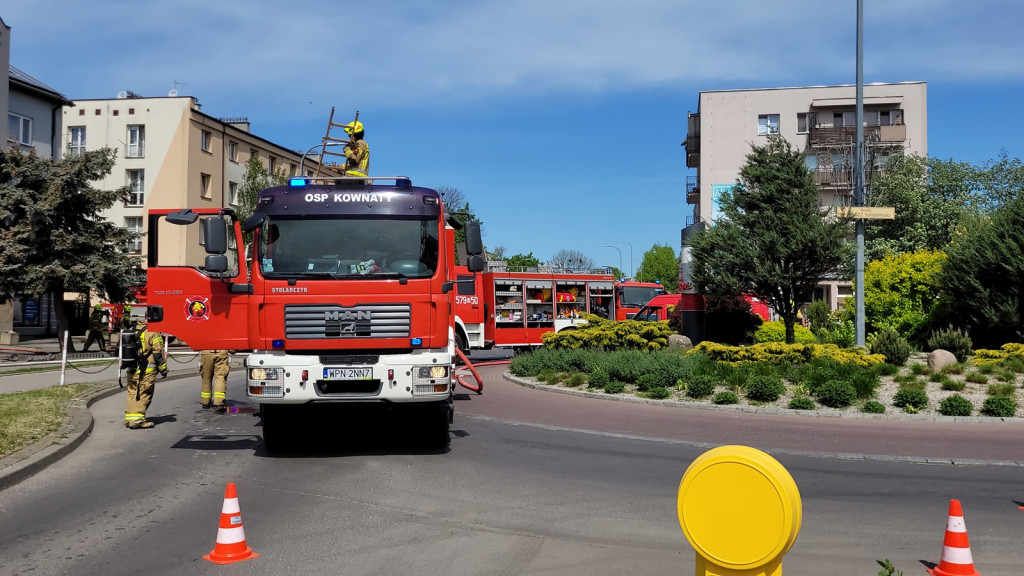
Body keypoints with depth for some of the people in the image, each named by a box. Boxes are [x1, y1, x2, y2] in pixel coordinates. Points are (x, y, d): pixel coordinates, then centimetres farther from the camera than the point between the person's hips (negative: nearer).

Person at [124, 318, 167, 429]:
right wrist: (163, 369, -4)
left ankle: (129, 419, 15)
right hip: (147, 370, -7)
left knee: (132, 393, 13)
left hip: (132, 369, 7)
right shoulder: (153, 333, -11)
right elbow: (158, 353, -12)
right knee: (144, 395, -2)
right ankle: (137, 420, -4)